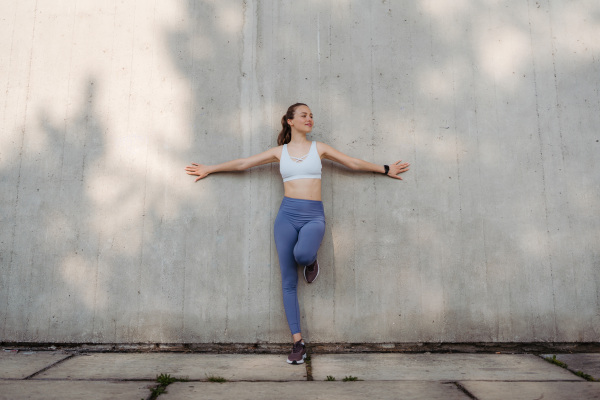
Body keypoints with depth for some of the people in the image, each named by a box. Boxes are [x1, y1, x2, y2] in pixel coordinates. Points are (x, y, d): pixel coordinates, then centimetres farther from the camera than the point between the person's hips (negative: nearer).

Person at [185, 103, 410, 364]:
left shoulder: (318, 148, 11)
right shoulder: (280, 152, 11)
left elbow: (354, 163, 19)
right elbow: (243, 163, 16)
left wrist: (385, 169, 24)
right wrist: (209, 169, 21)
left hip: (314, 216, -1)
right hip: (288, 215, 1)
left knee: (302, 254, -35)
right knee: (288, 282, -1)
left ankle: (311, 260, 4)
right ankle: (297, 343, 9)